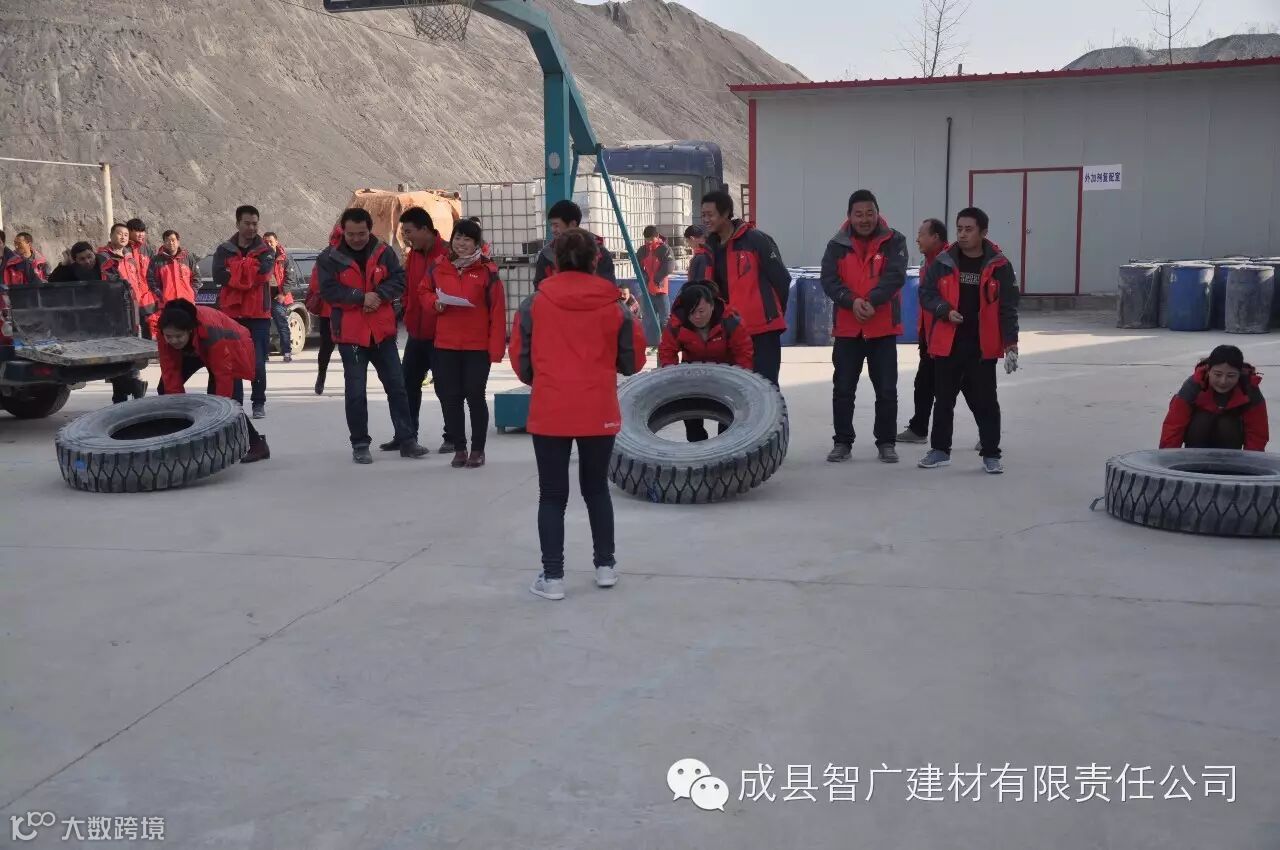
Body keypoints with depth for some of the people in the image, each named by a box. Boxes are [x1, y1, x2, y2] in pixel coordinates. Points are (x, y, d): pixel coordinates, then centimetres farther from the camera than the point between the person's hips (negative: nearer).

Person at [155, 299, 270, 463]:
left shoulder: (210, 330, -44)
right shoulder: (166, 333, -29)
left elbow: (223, 374, -41)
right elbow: (170, 371, -24)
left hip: (231, 348, -6)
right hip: (194, 350, 6)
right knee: (166, 388, -4)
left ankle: (257, 444, -7)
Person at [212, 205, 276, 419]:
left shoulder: (265, 251, 6)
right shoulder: (224, 250, 9)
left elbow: (263, 271, -14)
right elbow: (218, 276, -7)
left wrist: (234, 273, -9)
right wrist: (249, 270, -12)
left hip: (258, 315, -1)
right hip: (231, 314, 1)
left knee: (258, 362, -2)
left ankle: (259, 403, 7)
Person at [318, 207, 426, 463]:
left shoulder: (384, 253, 2)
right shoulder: (330, 258, -4)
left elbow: (399, 281, -1)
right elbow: (329, 290, -12)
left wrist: (378, 294, -18)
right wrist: (361, 297, -20)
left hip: (382, 331, 2)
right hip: (350, 334, -2)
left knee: (397, 386, 6)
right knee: (355, 391, 2)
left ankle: (407, 440, 15)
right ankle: (360, 445, 12)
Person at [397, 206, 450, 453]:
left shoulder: (448, 254, -15)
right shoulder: (412, 255, 11)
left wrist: (440, 306, -16)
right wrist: (409, 315, 8)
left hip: (439, 334, -8)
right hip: (416, 333, 8)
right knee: (408, 384, 12)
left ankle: (452, 437, 12)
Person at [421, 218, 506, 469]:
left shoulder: (487, 271, -5)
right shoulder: (438, 268, 6)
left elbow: (497, 311, -7)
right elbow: (423, 291, 21)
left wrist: (496, 348, -11)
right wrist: (435, 302, -4)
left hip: (478, 346, -4)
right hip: (445, 345, 4)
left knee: (475, 396, 2)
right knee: (450, 397, 7)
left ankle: (478, 450, 16)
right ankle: (459, 448, 20)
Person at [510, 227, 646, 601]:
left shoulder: (534, 304, -3)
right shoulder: (614, 306, -2)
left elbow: (520, 362, 4)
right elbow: (632, 363, 6)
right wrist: (633, 325, 24)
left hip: (549, 413, -1)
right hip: (599, 412, 1)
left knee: (552, 495, 7)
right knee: (596, 488, 19)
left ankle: (552, 577, 8)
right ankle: (606, 565, 25)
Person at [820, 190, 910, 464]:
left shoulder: (894, 241, -3)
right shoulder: (837, 245, 2)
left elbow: (895, 276, -15)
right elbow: (829, 280, -9)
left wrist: (872, 302, -28)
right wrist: (852, 302, -24)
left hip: (883, 328, -1)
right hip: (847, 328, 1)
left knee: (886, 389, 4)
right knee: (843, 389, 5)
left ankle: (886, 442, 16)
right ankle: (843, 442, 16)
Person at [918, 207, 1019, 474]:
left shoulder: (998, 265, -3)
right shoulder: (944, 261, 0)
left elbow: (1008, 307, -2)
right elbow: (926, 292, 4)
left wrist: (1010, 343, -8)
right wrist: (945, 310, -14)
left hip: (982, 347, -1)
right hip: (947, 344, 2)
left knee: (985, 401, 3)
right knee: (943, 399, 11)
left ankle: (991, 454, 14)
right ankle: (940, 449, 24)